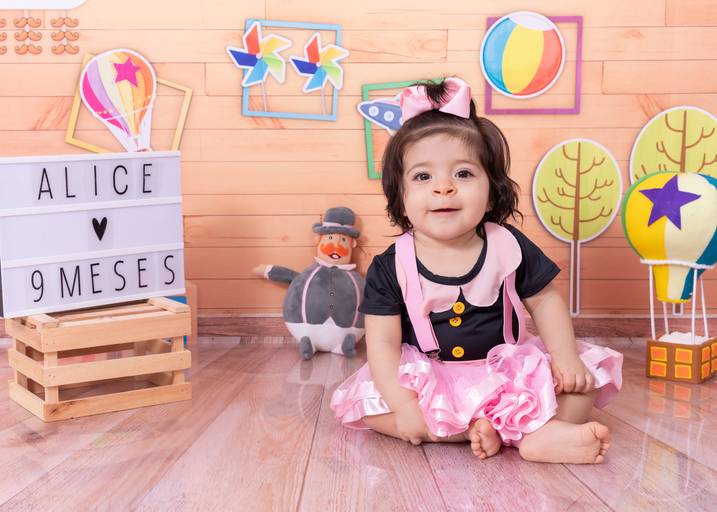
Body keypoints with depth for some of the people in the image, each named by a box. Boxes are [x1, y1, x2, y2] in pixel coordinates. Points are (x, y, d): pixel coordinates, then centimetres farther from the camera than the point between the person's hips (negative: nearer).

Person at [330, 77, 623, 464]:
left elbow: (545, 301, 4)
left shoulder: (509, 247, -7)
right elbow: (383, 342, -14)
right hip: (429, 381, -1)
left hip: (506, 372, 1)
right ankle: (473, 429, -28)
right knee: (363, 403, -24)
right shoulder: (390, 268, -12)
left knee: (584, 379, -14)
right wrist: (403, 404, -25)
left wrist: (565, 356, -10)